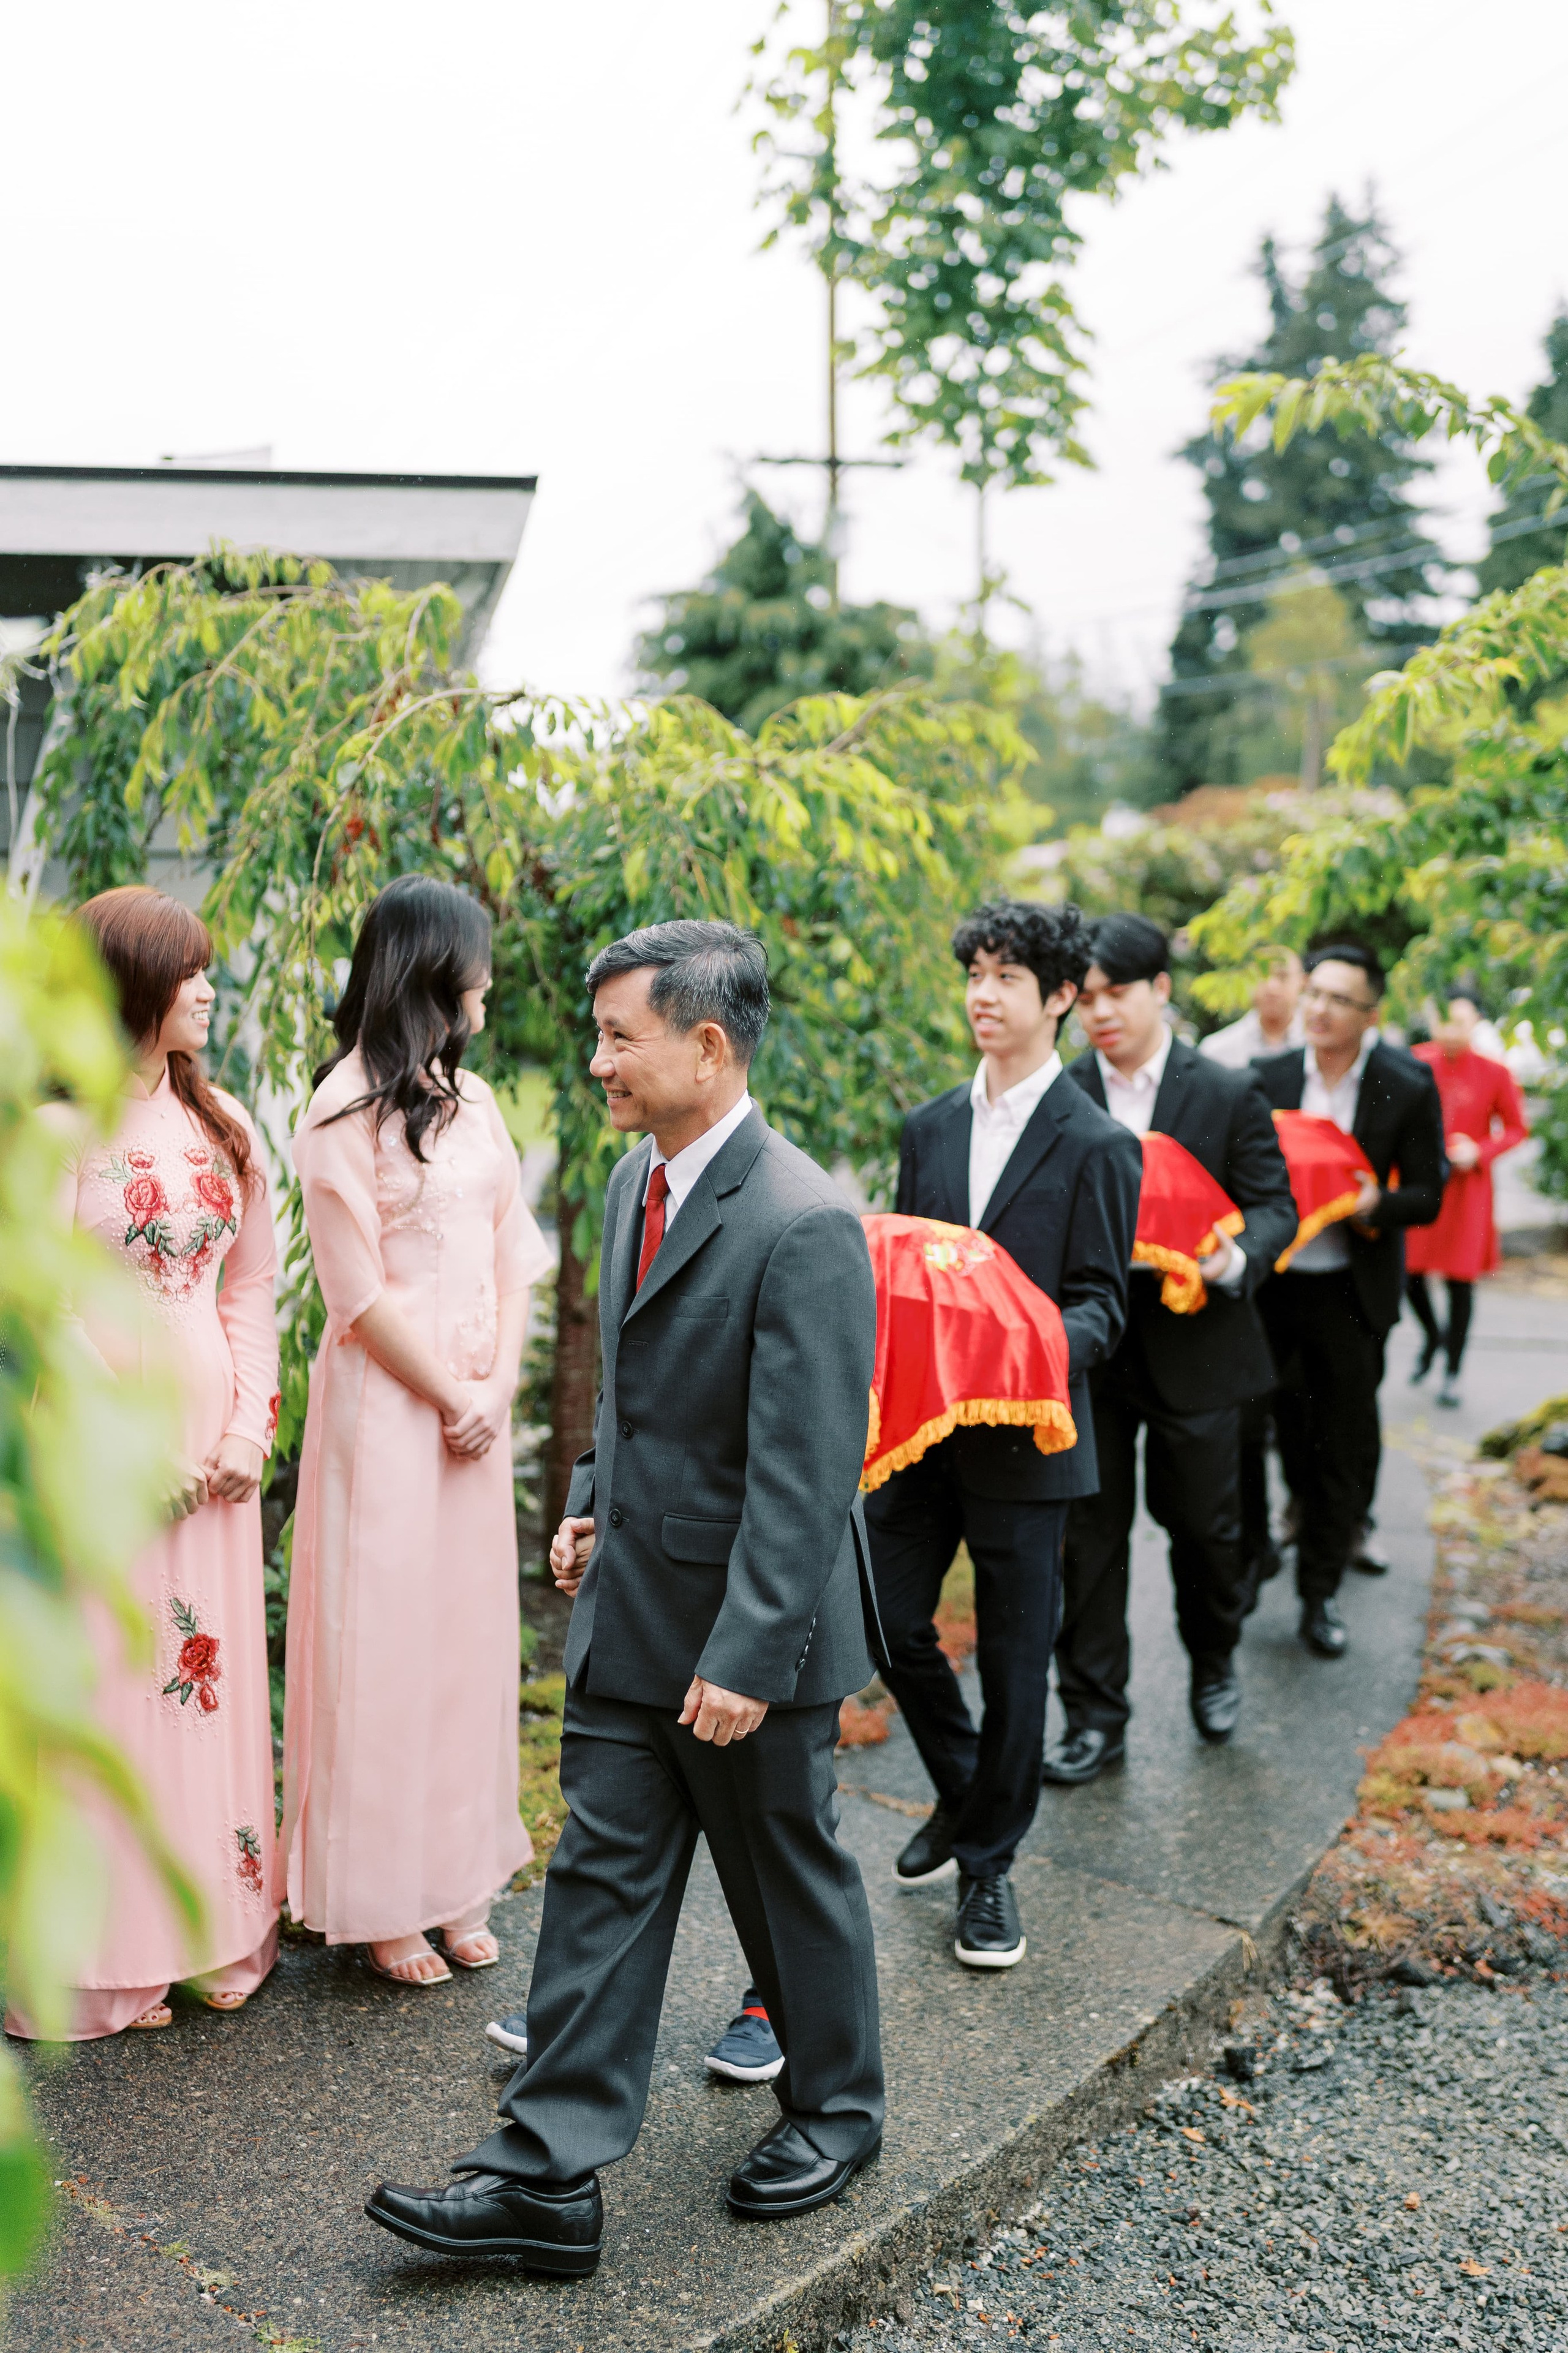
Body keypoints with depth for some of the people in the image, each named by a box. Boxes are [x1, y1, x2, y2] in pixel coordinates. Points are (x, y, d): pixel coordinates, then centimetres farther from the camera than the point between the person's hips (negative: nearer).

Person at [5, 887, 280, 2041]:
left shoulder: (222, 1125, 10)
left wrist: (251, 1424, 2)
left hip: (213, 1452, 5)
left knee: (211, 1677, 11)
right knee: (109, 1682, 2)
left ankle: (218, 1931, 24)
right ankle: (112, 1955, 15)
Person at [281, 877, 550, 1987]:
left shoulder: (472, 1100, 10)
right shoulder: (344, 1113, -10)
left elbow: (514, 1255, 9)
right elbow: (361, 1294, -11)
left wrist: (499, 1389, -2)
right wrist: (450, 1399, -8)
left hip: (477, 1402, 7)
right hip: (388, 1401, -6)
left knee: (470, 1627, 11)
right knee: (383, 1638, 1)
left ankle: (454, 1879, 24)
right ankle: (379, 1903, 14)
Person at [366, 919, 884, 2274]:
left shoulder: (804, 1226, -24)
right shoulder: (635, 1180, 5)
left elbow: (805, 1473, -24)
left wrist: (747, 1656, -24)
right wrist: (595, 1505, 18)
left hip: (746, 1630, -7)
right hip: (628, 1609, 8)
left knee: (791, 1879, 13)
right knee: (603, 1878, 10)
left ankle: (837, 2108, 36)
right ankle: (550, 2176, 17)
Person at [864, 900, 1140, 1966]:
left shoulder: (1097, 1146, -5)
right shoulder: (929, 1128, 10)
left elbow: (1100, 1306, -6)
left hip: (1024, 1436, -4)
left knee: (1014, 1656, 5)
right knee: (892, 1622, 7)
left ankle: (989, 1864, 22)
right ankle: (964, 1792, 33)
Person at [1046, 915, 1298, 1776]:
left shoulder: (1229, 1095, -3)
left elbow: (1274, 1205, -2)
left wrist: (1237, 1258, -23)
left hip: (1192, 1342, -1)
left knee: (1202, 1521, 14)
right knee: (1090, 1532, 4)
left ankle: (1214, 1663, 42)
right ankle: (1094, 1719, 14)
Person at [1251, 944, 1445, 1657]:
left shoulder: (1409, 1088, -6)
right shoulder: (1270, 1077, -1)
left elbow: (1426, 1196, -4)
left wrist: (1375, 1204, -23)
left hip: (1351, 1292, -1)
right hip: (1273, 1285, 1)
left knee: (1344, 1443, 5)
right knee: (1283, 1432, 7)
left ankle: (1320, 1590, 19)